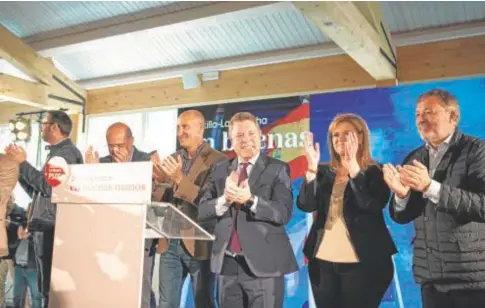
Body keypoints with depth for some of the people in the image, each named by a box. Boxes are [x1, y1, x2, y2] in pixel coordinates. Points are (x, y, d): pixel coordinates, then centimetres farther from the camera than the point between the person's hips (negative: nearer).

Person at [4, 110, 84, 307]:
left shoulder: (68, 152, -9)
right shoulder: (55, 153, 20)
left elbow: (48, 186, -20)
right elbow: (36, 191, 21)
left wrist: (23, 163, -12)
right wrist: (16, 165, 14)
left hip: (52, 228, -9)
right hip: (44, 227, 9)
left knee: (51, 288, -6)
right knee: (46, 286, 12)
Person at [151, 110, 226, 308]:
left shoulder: (218, 160, -8)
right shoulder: (172, 159, 11)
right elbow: (162, 200, 9)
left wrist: (180, 180, -25)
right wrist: (160, 181, -11)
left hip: (199, 244, -5)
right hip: (170, 243, 5)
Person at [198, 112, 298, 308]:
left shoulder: (277, 169, -2)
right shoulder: (219, 170, 9)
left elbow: (284, 213, -12)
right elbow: (202, 211, 3)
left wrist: (251, 200, -26)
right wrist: (225, 199, -16)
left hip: (263, 263, -3)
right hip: (227, 262, 4)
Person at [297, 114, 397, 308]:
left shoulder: (375, 172, -2)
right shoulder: (324, 172, 8)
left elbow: (373, 205, -20)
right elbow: (306, 205, -6)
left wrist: (353, 167, -26)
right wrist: (312, 168, -18)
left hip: (362, 262, -4)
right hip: (323, 262, 4)